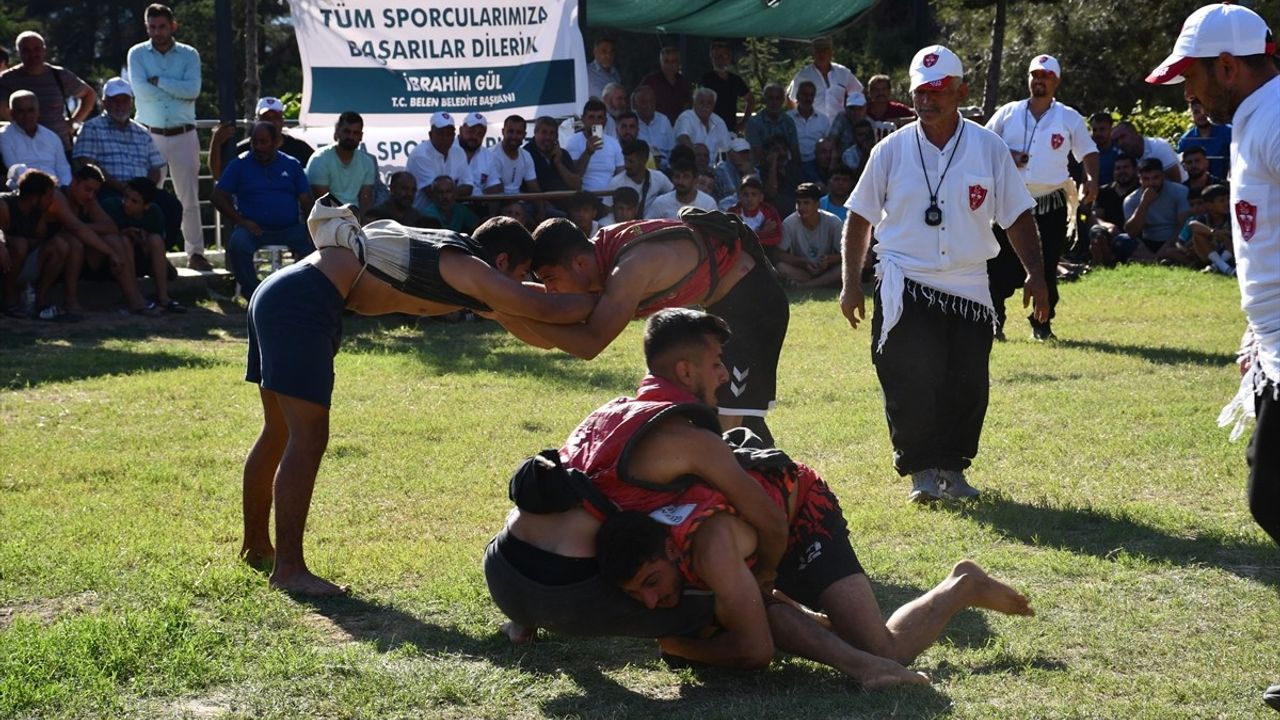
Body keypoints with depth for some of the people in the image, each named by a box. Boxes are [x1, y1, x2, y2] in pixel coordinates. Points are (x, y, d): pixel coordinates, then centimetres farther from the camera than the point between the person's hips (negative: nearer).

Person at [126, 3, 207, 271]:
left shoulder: (189, 55, 6)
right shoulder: (137, 53, 4)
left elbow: (193, 89, -10)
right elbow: (140, 90, -11)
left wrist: (158, 81, -11)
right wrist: (178, 90, -7)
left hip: (183, 135, 0)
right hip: (150, 135, 0)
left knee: (189, 197, 1)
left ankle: (195, 252, 6)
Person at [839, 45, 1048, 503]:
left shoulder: (989, 148, 1)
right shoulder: (891, 151, 0)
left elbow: (1017, 216, 6)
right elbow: (860, 219, 6)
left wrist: (1035, 275, -3)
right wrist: (851, 284, 1)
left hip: (969, 289, 2)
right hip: (905, 288, -1)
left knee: (967, 387, 4)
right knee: (910, 383, -10)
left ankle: (952, 466, 20)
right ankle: (921, 470, 1)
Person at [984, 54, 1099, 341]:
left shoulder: (1070, 118, 6)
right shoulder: (1008, 113, 7)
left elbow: (1088, 152, 8)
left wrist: (1091, 180, -11)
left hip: (1051, 206, 0)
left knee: (1047, 268, 3)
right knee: (1000, 264, -4)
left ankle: (1042, 323, 16)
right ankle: (994, 321, 5)